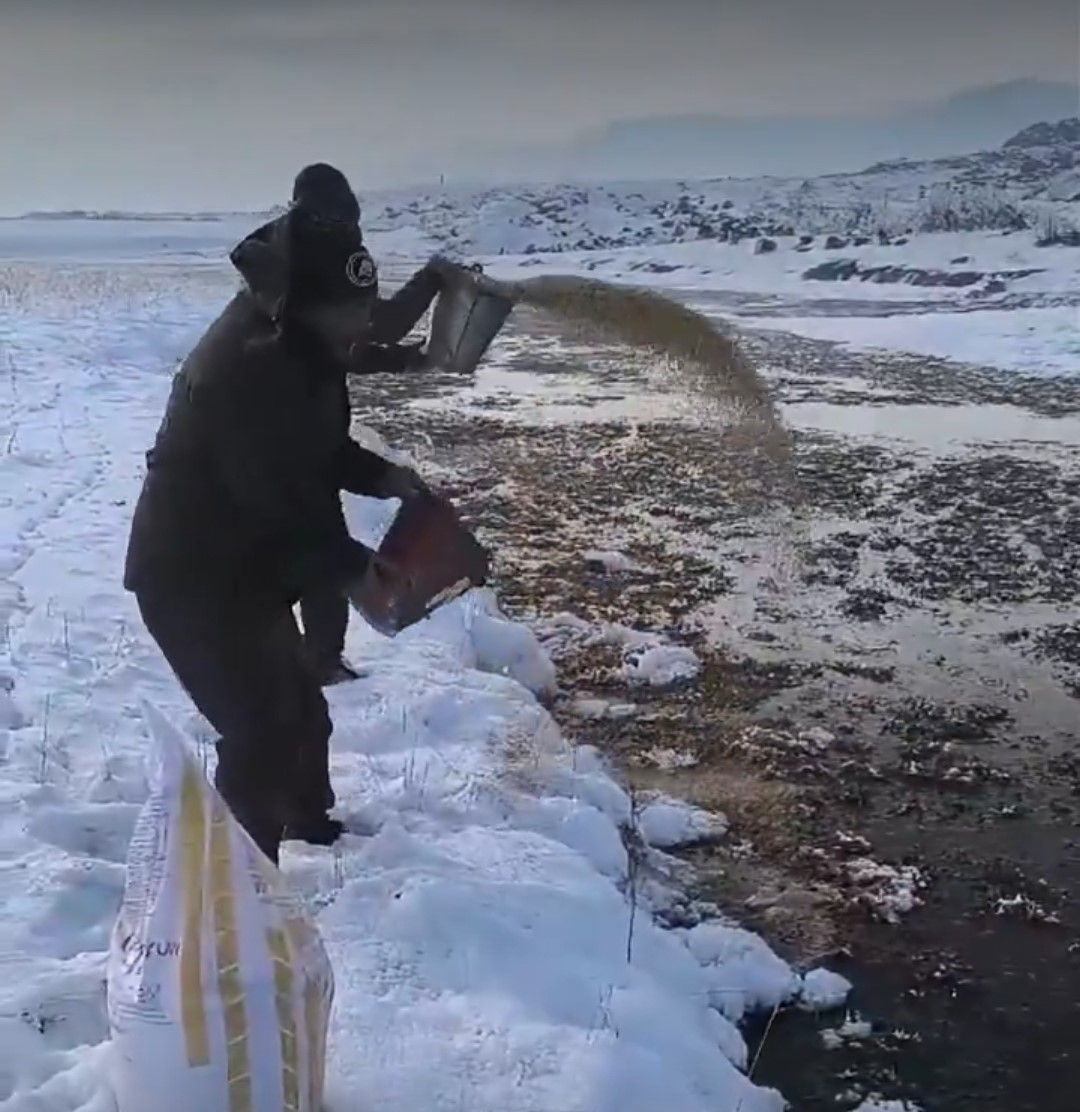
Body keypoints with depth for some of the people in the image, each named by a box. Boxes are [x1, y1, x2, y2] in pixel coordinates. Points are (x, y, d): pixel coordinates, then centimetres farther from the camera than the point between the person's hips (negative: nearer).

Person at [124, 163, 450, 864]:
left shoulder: (294, 344, 3)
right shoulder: (251, 369, -30)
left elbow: (313, 449, 14)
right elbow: (277, 500, -28)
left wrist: (382, 477, -2)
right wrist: (351, 571, -17)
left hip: (240, 570, 10)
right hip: (194, 579, -10)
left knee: (299, 707, 23)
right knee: (262, 734, -7)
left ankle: (310, 826, 47)